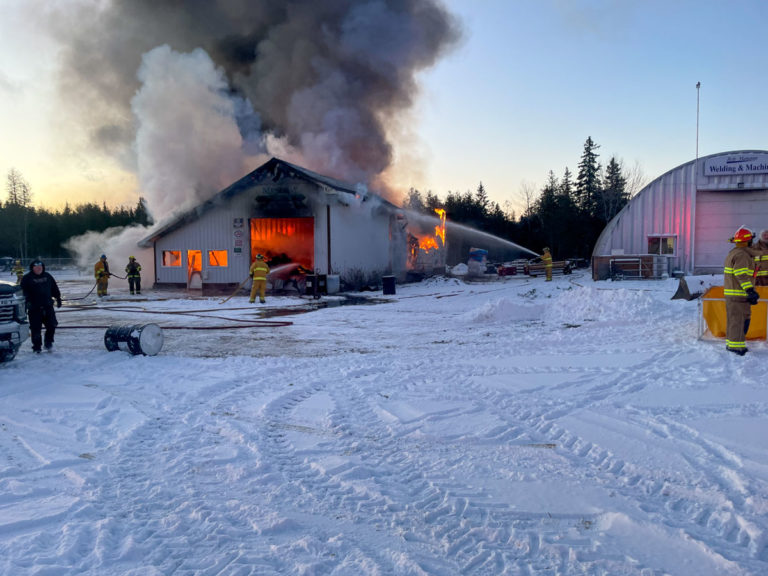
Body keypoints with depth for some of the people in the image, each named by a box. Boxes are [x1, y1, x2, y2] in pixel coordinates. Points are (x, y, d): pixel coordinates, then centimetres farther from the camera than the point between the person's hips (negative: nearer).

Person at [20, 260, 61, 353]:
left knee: (52, 325, -1)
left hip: (48, 306, 3)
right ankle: (36, 346, 10)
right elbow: (24, 291, -7)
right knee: (36, 328, 0)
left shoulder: (47, 276, 11)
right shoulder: (27, 278, 0)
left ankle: (48, 342, 18)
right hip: (34, 308, -3)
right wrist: (27, 301, -20)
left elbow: (54, 288, 19)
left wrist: (58, 298, 17)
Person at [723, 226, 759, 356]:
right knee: (740, 319, -8)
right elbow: (742, 275, -25)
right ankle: (736, 345, -7)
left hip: (730, 292, 10)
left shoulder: (733, 253, 18)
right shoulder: (742, 255, -15)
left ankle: (731, 344, 21)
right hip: (739, 294, -10)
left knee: (733, 319, 15)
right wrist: (750, 290, -30)